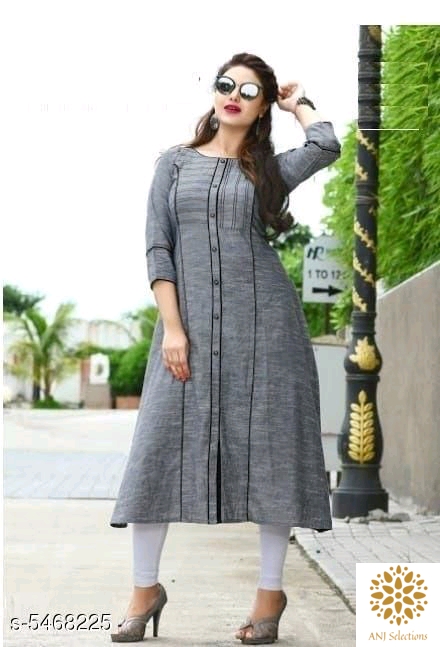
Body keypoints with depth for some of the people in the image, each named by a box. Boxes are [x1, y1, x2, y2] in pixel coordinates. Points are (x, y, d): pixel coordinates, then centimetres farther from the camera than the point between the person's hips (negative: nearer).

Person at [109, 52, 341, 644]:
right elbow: (158, 247, 3)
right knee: (159, 445, -2)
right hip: (190, 323, 1)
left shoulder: (269, 169, 9)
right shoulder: (176, 163, 11)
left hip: (263, 319, -1)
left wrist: (299, 102, 7)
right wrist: (171, 326, -8)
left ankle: (271, 591, 10)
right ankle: (146, 588, 9)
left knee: (268, 447, 0)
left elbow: (326, 147, -12)